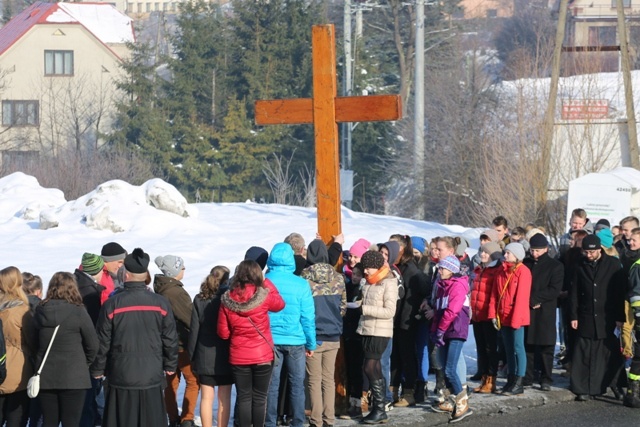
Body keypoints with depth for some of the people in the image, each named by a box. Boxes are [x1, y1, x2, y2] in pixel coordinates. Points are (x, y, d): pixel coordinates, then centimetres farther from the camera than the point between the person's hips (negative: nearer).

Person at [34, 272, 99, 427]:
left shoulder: (40, 312, 0)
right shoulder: (78, 312, -10)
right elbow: (93, 345, -5)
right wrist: (85, 364, 12)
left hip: (45, 377, 4)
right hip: (73, 378, -4)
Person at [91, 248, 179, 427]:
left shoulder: (112, 304, -8)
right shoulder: (161, 303, -2)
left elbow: (103, 342, -3)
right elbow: (170, 339, 4)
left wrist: (97, 370, 11)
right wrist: (170, 365, 19)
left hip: (121, 378, -1)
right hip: (152, 378, 2)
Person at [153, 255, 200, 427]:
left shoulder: (161, 288, 5)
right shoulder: (176, 292, -21)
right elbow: (190, 317, -17)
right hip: (181, 344, -8)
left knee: (171, 381, 14)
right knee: (193, 381, 2)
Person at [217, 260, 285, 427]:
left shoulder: (227, 299, -8)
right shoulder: (263, 296, -13)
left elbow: (223, 333, -1)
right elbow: (280, 304, 10)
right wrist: (267, 284, 15)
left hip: (238, 357, 1)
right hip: (263, 356, -1)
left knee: (244, 397, 9)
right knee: (259, 398, 7)